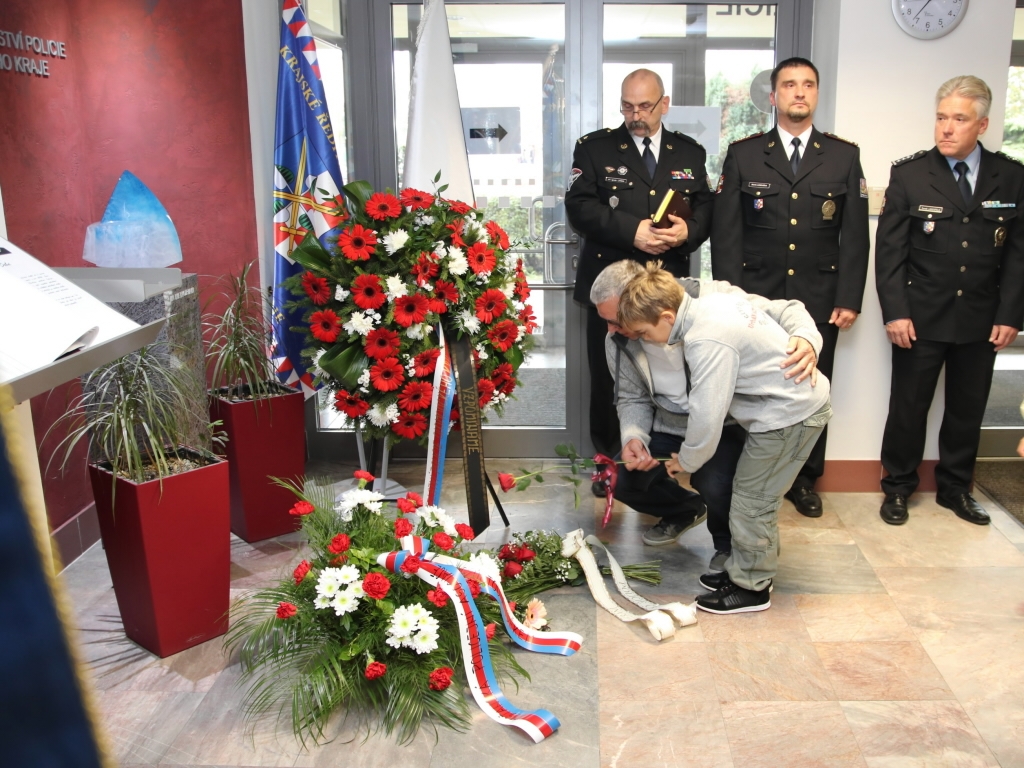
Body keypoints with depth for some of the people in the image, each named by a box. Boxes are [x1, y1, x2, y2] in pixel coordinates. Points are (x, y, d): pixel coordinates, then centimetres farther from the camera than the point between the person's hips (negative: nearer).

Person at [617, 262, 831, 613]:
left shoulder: (707, 341, -27)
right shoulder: (710, 303, 1)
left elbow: (707, 414, -24)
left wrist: (686, 460, -7)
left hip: (790, 413, -10)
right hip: (799, 397, 10)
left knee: (752, 502, 0)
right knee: (751, 494, 18)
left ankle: (751, 588, 16)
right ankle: (744, 570, 32)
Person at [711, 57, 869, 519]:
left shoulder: (844, 156, 8)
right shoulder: (743, 154, 5)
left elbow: (854, 235, 5)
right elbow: (726, 233, 1)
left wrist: (849, 299, -1)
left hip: (818, 300, 1)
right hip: (756, 297, -1)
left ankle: (805, 479, 21)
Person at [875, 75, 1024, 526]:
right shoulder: (909, 175, -3)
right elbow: (889, 249, -5)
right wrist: (894, 312, -11)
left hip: (981, 320, 2)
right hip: (921, 318, -2)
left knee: (968, 409, 12)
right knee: (908, 406, 5)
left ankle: (955, 489, 28)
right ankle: (897, 488, 21)